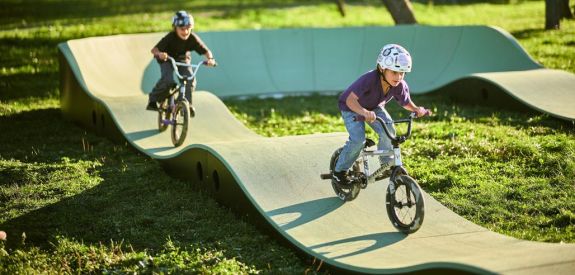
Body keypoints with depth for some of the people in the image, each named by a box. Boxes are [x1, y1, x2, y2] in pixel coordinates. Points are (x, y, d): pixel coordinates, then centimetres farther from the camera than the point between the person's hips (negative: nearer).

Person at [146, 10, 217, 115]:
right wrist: (159, 54, -61)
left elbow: (206, 51, -23)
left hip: (183, 59, 3)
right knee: (167, 80, -28)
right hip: (167, 59, -3)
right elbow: (154, 49, -37)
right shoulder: (170, 37, -32)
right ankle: (153, 100, -6)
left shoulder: (193, 38, -25)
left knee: (190, 78, -21)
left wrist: (210, 59, -45)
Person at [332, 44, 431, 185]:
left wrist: (417, 109, -28)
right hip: (352, 108, -4)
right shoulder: (369, 79, -41)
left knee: (388, 131, -21)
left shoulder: (400, 85, -24)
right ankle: (339, 170, -1)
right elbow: (350, 100, -47)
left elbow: (406, 103, -8)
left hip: (374, 107, 5)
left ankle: (387, 164, 1)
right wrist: (364, 112, -63)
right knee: (358, 139, -22)